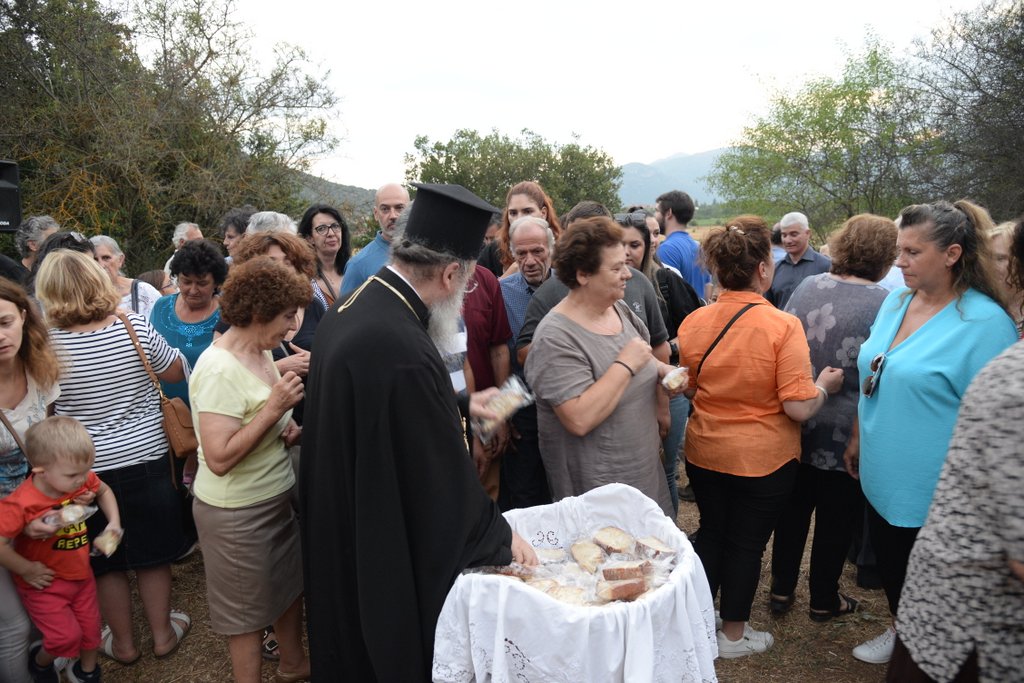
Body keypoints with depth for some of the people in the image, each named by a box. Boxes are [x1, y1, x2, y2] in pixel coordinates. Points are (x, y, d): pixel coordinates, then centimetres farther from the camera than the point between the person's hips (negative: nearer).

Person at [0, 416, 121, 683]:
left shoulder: (83, 480, -15)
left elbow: (104, 490, 8)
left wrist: (114, 522, -1)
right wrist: (27, 570, -18)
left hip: (81, 575, 5)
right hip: (44, 583, -5)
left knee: (90, 628, 17)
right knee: (67, 636, -5)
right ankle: (40, 662, 32)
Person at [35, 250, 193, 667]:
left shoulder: (48, 344, -16)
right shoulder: (135, 327, -13)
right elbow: (175, 373, 2)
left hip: (88, 470, -1)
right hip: (147, 458, 1)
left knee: (106, 561, 18)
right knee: (153, 553, 17)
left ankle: (123, 642, 34)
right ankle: (162, 633, 32)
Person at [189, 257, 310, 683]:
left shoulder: (261, 353, 2)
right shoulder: (219, 370, -24)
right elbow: (219, 458, -27)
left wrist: (289, 431, -3)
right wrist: (275, 408, -27)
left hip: (278, 497, 8)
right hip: (236, 512, -8)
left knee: (290, 583, 23)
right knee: (248, 605, 12)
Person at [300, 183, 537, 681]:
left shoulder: (348, 310, -4)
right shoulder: (403, 350, -34)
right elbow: (444, 477, -25)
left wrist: (459, 406, 18)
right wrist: (500, 538, -9)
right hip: (392, 559, -9)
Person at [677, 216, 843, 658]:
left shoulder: (693, 322, -8)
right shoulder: (783, 326, -21)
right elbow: (799, 408, -19)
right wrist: (824, 384, 0)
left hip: (704, 453, 4)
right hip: (763, 460, -4)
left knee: (711, 532, 22)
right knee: (747, 543, 14)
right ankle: (733, 636, 32)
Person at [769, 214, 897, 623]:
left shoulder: (807, 286, -3)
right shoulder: (885, 303, -17)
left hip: (797, 427, 4)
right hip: (847, 436, -4)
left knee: (793, 509, 19)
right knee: (836, 520, 15)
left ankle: (781, 590, 32)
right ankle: (824, 601, 32)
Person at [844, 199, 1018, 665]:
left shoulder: (986, 323, -19)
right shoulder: (895, 301, 2)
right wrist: (857, 439, 16)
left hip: (931, 491, -6)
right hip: (881, 476, 7)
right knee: (888, 559, 23)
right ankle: (899, 632, 48)